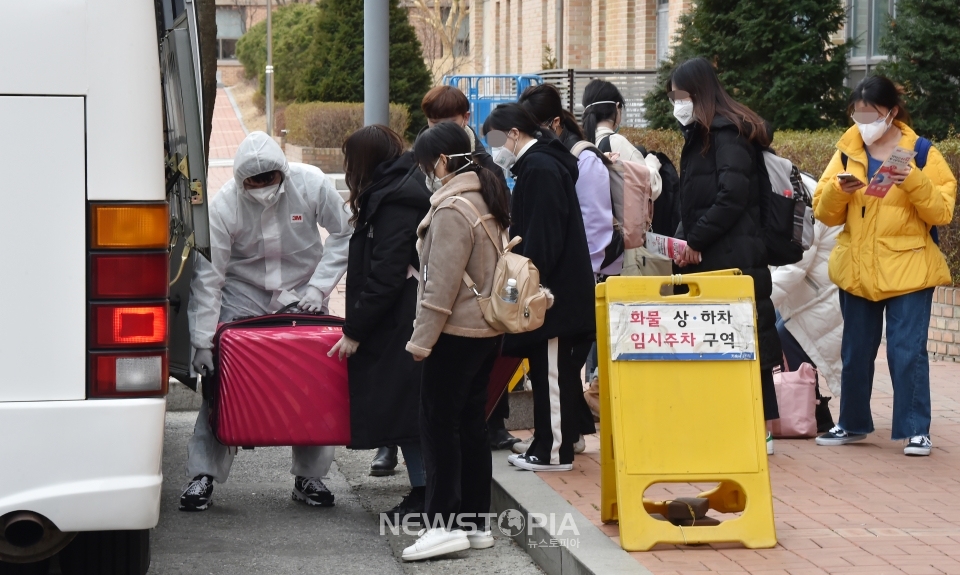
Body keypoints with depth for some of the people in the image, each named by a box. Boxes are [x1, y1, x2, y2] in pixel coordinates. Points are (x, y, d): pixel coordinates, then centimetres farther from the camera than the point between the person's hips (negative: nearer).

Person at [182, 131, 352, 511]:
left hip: (301, 294, 2)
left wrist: (318, 288, -12)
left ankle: (309, 476, 11)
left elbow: (342, 235, -3)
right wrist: (203, 343, -22)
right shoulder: (222, 206, -21)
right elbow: (207, 277, -18)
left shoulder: (311, 184, -17)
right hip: (243, 296, -1)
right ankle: (203, 476, -2)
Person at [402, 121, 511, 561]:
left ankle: (445, 524, -8)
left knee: (438, 425, -6)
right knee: (471, 425, 12)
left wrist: (421, 340, -16)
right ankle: (476, 522, 15)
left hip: (456, 334, -10)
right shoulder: (486, 200, 13)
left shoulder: (452, 210, -17)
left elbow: (442, 285, -20)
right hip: (487, 330, 10)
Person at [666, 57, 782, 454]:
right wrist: (686, 241, 7)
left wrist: (694, 241, -15)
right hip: (708, 259, 9)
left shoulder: (727, 133, -9)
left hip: (733, 259, -9)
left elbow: (732, 196, -19)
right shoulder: (701, 135, 21)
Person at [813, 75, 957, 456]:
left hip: (907, 271, -4)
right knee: (855, 352, 13)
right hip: (857, 270, 4)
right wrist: (838, 191, -16)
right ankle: (853, 423, 26)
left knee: (907, 352, -6)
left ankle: (916, 430, 2)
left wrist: (915, 183, -25)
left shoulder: (921, 153, -3)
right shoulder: (846, 152, 6)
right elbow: (824, 214, 5)